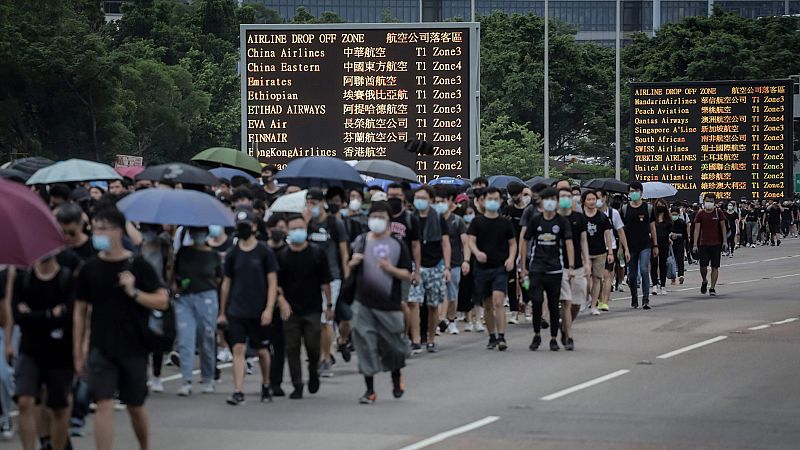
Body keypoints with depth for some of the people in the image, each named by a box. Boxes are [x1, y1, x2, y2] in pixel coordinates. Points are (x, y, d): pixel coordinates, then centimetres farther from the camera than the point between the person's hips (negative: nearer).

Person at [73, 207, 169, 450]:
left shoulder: (138, 265, -4)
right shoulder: (90, 268, 1)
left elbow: (163, 301, -4)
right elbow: (80, 312, 7)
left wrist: (134, 293, -20)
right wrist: (77, 352, 5)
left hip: (134, 348, 0)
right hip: (101, 348, 0)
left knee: (135, 406, 12)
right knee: (104, 405, -11)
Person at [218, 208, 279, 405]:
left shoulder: (264, 252, -2)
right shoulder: (232, 254, 6)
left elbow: (272, 282, -3)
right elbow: (226, 284, 12)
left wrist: (269, 309, -13)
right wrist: (222, 313, 12)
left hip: (259, 312, -1)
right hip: (236, 311, 1)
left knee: (262, 350, 10)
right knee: (238, 349, -9)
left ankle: (266, 384, 33)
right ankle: (238, 392, -12)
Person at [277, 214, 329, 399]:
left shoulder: (317, 254, 3)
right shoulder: (281, 256, 3)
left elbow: (325, 281, 7)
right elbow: (276, 283, 3)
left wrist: (329, 305, 5)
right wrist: (282, 301, -11)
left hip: (312, 309, -1)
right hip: (290, 310, 1)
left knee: (313, 346, -5)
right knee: (292, 348, 0)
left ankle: (313, 372, 25)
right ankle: (297, 386, 7)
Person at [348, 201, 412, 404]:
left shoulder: (397, 245, 0)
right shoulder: (361, 241, 5)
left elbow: (407, 275, 1)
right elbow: (348, 268, 13)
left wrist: (391, 269, -17)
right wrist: (353, 262, -10)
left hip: (389, 304, -1)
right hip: (364, 304, 1)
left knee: (393, 345, 8)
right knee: (365, 345, -2)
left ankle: (396, 377, 37)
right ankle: (370, 389, 6)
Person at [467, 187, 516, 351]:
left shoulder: (505, 222, 7)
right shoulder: (477, 222, 5)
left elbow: (513, 243, 13)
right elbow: (471, 241, -3)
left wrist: (511, 258, -6)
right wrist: (477, 252, -26)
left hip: (500, 268, -2)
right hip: (482, 268, 2)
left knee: (498, 301, -17)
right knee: (487, 305, 9)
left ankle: (501, 337, -19)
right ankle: (492, 337, 22)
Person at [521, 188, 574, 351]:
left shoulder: (562, 221, 2)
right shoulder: (535, 220, 5)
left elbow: (569, 244, -4)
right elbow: (525, 243, 10)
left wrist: (571, 267, -14)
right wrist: (524, 267, 6)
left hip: (555, 269, 0)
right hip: (536, 269, 0)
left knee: (554, 304, 4)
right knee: (536, 301, -9)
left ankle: (553, 338, 14)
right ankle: (537, 335, 9)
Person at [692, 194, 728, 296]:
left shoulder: (718, 213, 1)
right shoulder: (700, 214, 2)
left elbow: (723, 227, 5)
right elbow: (697, 229, 1)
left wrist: (725, 241, -2)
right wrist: (695, 244, -5)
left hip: (716, 244, 0)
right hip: (703, 244, 0)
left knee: (715, 267, -1)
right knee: (703, 266, -5)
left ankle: (712, 288, 6)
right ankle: (704, 281, 25)